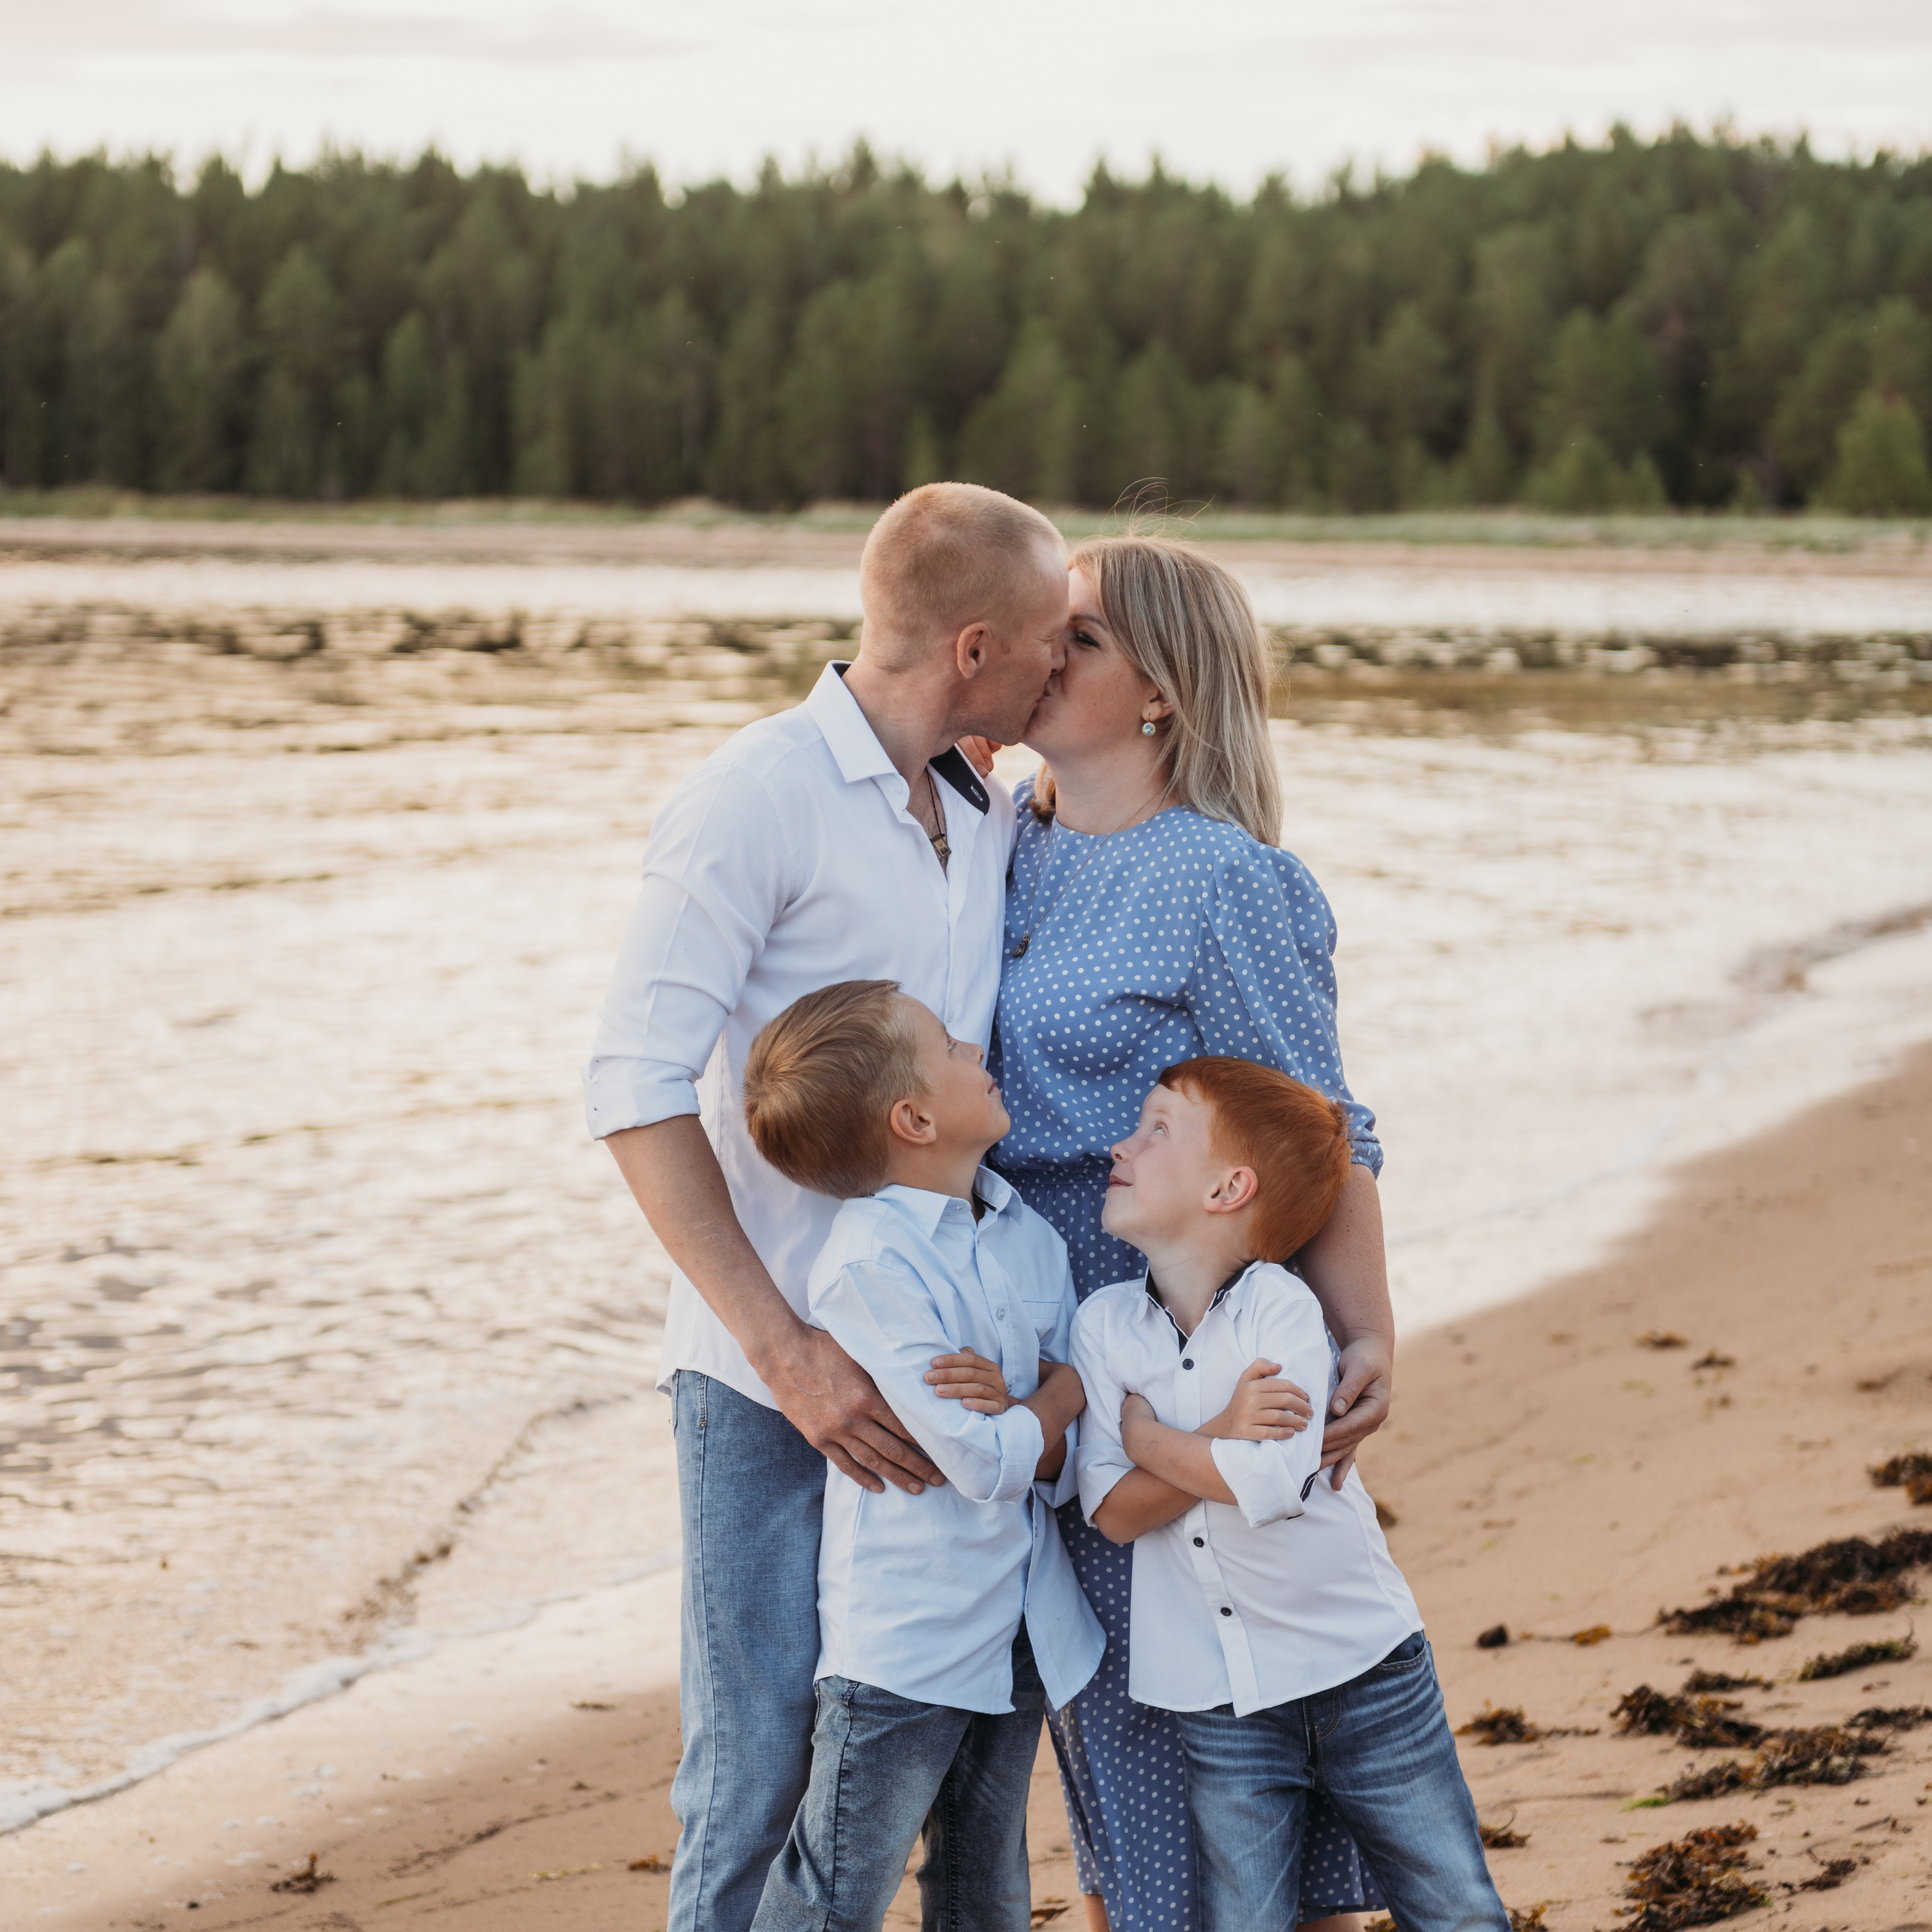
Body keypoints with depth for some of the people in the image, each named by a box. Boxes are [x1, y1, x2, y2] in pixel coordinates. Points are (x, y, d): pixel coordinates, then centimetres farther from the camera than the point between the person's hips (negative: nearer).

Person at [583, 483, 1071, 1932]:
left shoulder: (995, 817, 12)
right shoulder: (755, 804, -11)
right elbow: (638, 1094, -16)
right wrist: (783, 1350, -21)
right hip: (780, 1378, -7)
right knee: (767, 1764, -3)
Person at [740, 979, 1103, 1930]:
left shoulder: (1028, 1236, 4)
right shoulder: (869, 1266, -19)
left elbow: (1061, 1456, 2)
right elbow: (986, 1465, -22)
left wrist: (1013, 1407, -19)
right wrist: (1063, 1394, -3)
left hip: (1022, 1630, 7)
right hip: (904, 1638, -7)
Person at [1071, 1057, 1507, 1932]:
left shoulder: (1283, 1310, -11)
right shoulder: (1103, 1323, -1)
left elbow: (1271, 1483, -25)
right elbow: (1115, 1510, -9)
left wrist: (1149, 1437, -12)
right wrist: (1222, 1436, -20)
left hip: (1361, 1664, -2)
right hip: (1221, 1701, 2)